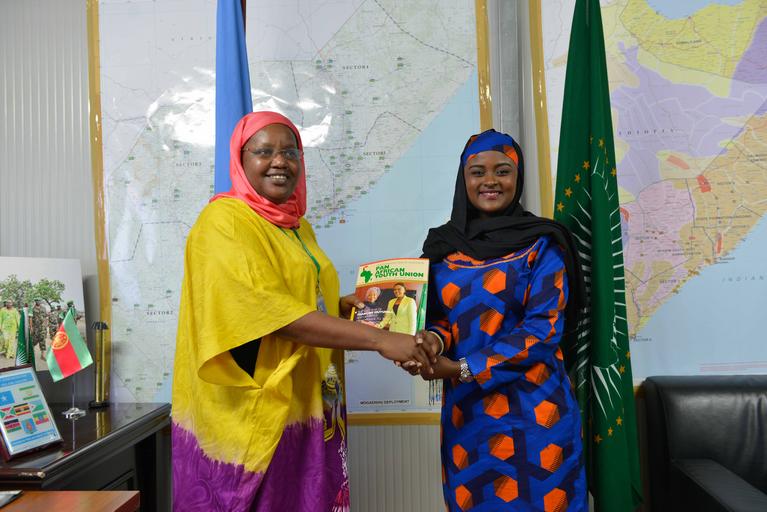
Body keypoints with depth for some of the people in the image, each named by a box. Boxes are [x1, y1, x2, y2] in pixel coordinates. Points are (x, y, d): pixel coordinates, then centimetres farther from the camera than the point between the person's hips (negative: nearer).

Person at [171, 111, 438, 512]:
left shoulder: (298, 227, 12)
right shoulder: (224, 221, -12)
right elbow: (266, 308, -24)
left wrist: (341, 305, 2)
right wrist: (378, 339, -27)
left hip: (306, 410, 7)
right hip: (251, 416, -7)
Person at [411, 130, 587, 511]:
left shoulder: (541, 243, -6)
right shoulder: (442, 244, 4)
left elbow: (544, 327, -12)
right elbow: (435, 315, 6)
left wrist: (462, 368, -19)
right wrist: (434, 339, -19)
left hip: (531, 406, -3)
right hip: (465, 408, 3)